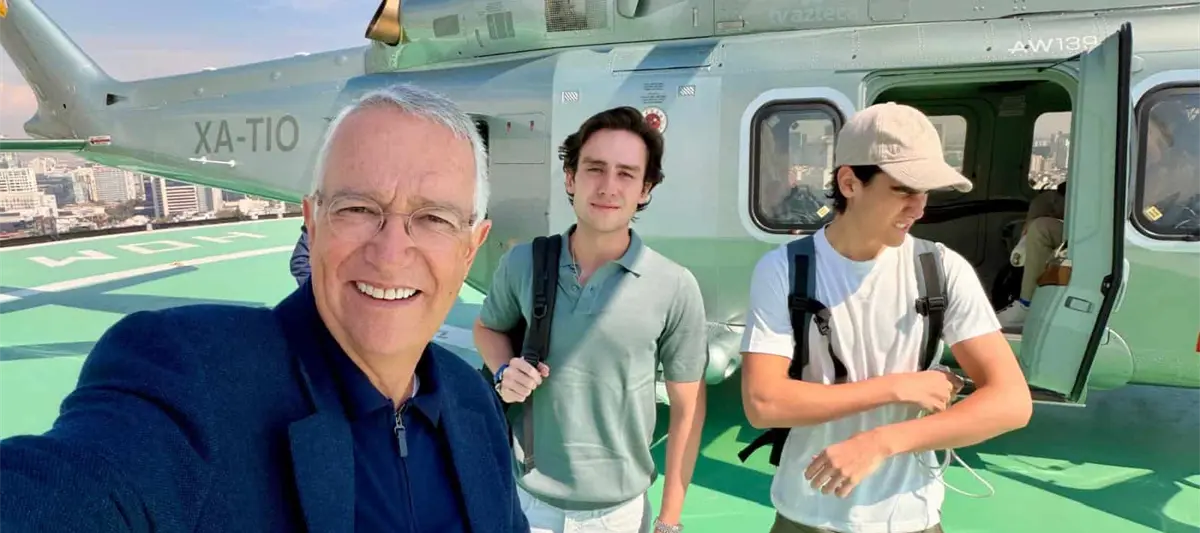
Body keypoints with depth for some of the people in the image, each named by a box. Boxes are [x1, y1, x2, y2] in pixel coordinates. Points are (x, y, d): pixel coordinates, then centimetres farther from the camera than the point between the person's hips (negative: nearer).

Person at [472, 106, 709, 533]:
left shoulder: (675, 289, -14)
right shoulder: (522, 264, -8)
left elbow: (687, 409, -5)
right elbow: (487, 327, 12)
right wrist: (503, 371, -9)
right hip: (525, 498, 2)